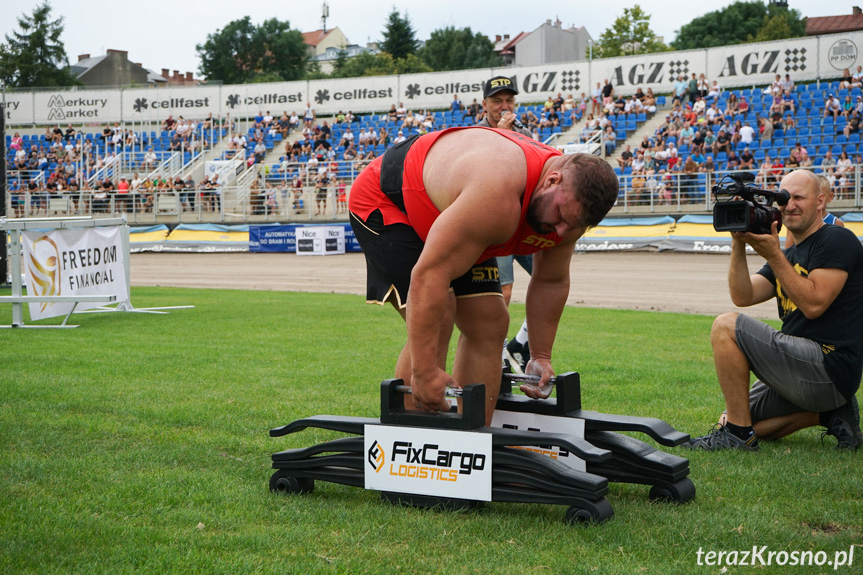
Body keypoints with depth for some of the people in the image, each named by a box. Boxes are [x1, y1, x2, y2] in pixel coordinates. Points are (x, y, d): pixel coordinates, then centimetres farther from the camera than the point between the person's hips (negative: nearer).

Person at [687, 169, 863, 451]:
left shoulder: (838, 240, -6)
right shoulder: (789, 255, 20)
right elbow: (743, 297, 5)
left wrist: (773, 256, -17)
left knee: (726, 326, -18)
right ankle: (828, 414, 10)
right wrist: (739, 245, -7)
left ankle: (740, 434, -14)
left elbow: (813, 304, -18)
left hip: (829, 369, -10)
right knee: (731, 419, 10)